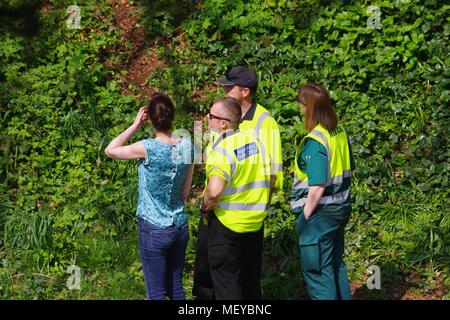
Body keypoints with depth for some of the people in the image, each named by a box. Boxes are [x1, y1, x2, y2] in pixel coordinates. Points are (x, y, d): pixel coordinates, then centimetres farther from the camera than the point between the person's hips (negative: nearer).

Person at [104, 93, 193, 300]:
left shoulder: (148, 148, -19)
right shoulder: (186, 146, -3)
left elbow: (109, 151, -4)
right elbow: (185, 193, 6)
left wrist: (135, 125, -3)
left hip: (154, 230, -5)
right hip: (180, 227, 5)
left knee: (156, 292, 5)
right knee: (175, 288, 16)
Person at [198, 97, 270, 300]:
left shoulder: (222, 148, -20)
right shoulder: (255, 141, 2)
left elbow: (214, 190, -32)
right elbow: (268, 178, 10)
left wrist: (205, 208, -14)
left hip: (226, 224, -7)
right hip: (255, 222, 7)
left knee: (226, 284, 4)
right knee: (251, 282, 20)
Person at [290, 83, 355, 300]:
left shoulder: (315, 142, -22)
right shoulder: (340, 132, 3)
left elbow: (317, 188, -24)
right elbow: (349, 170, 14)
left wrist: (305, 218, -15)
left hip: (320, 212, -9)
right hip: (340, 208, 9)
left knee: (316, 271, 3)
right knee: (336, 265, 21)